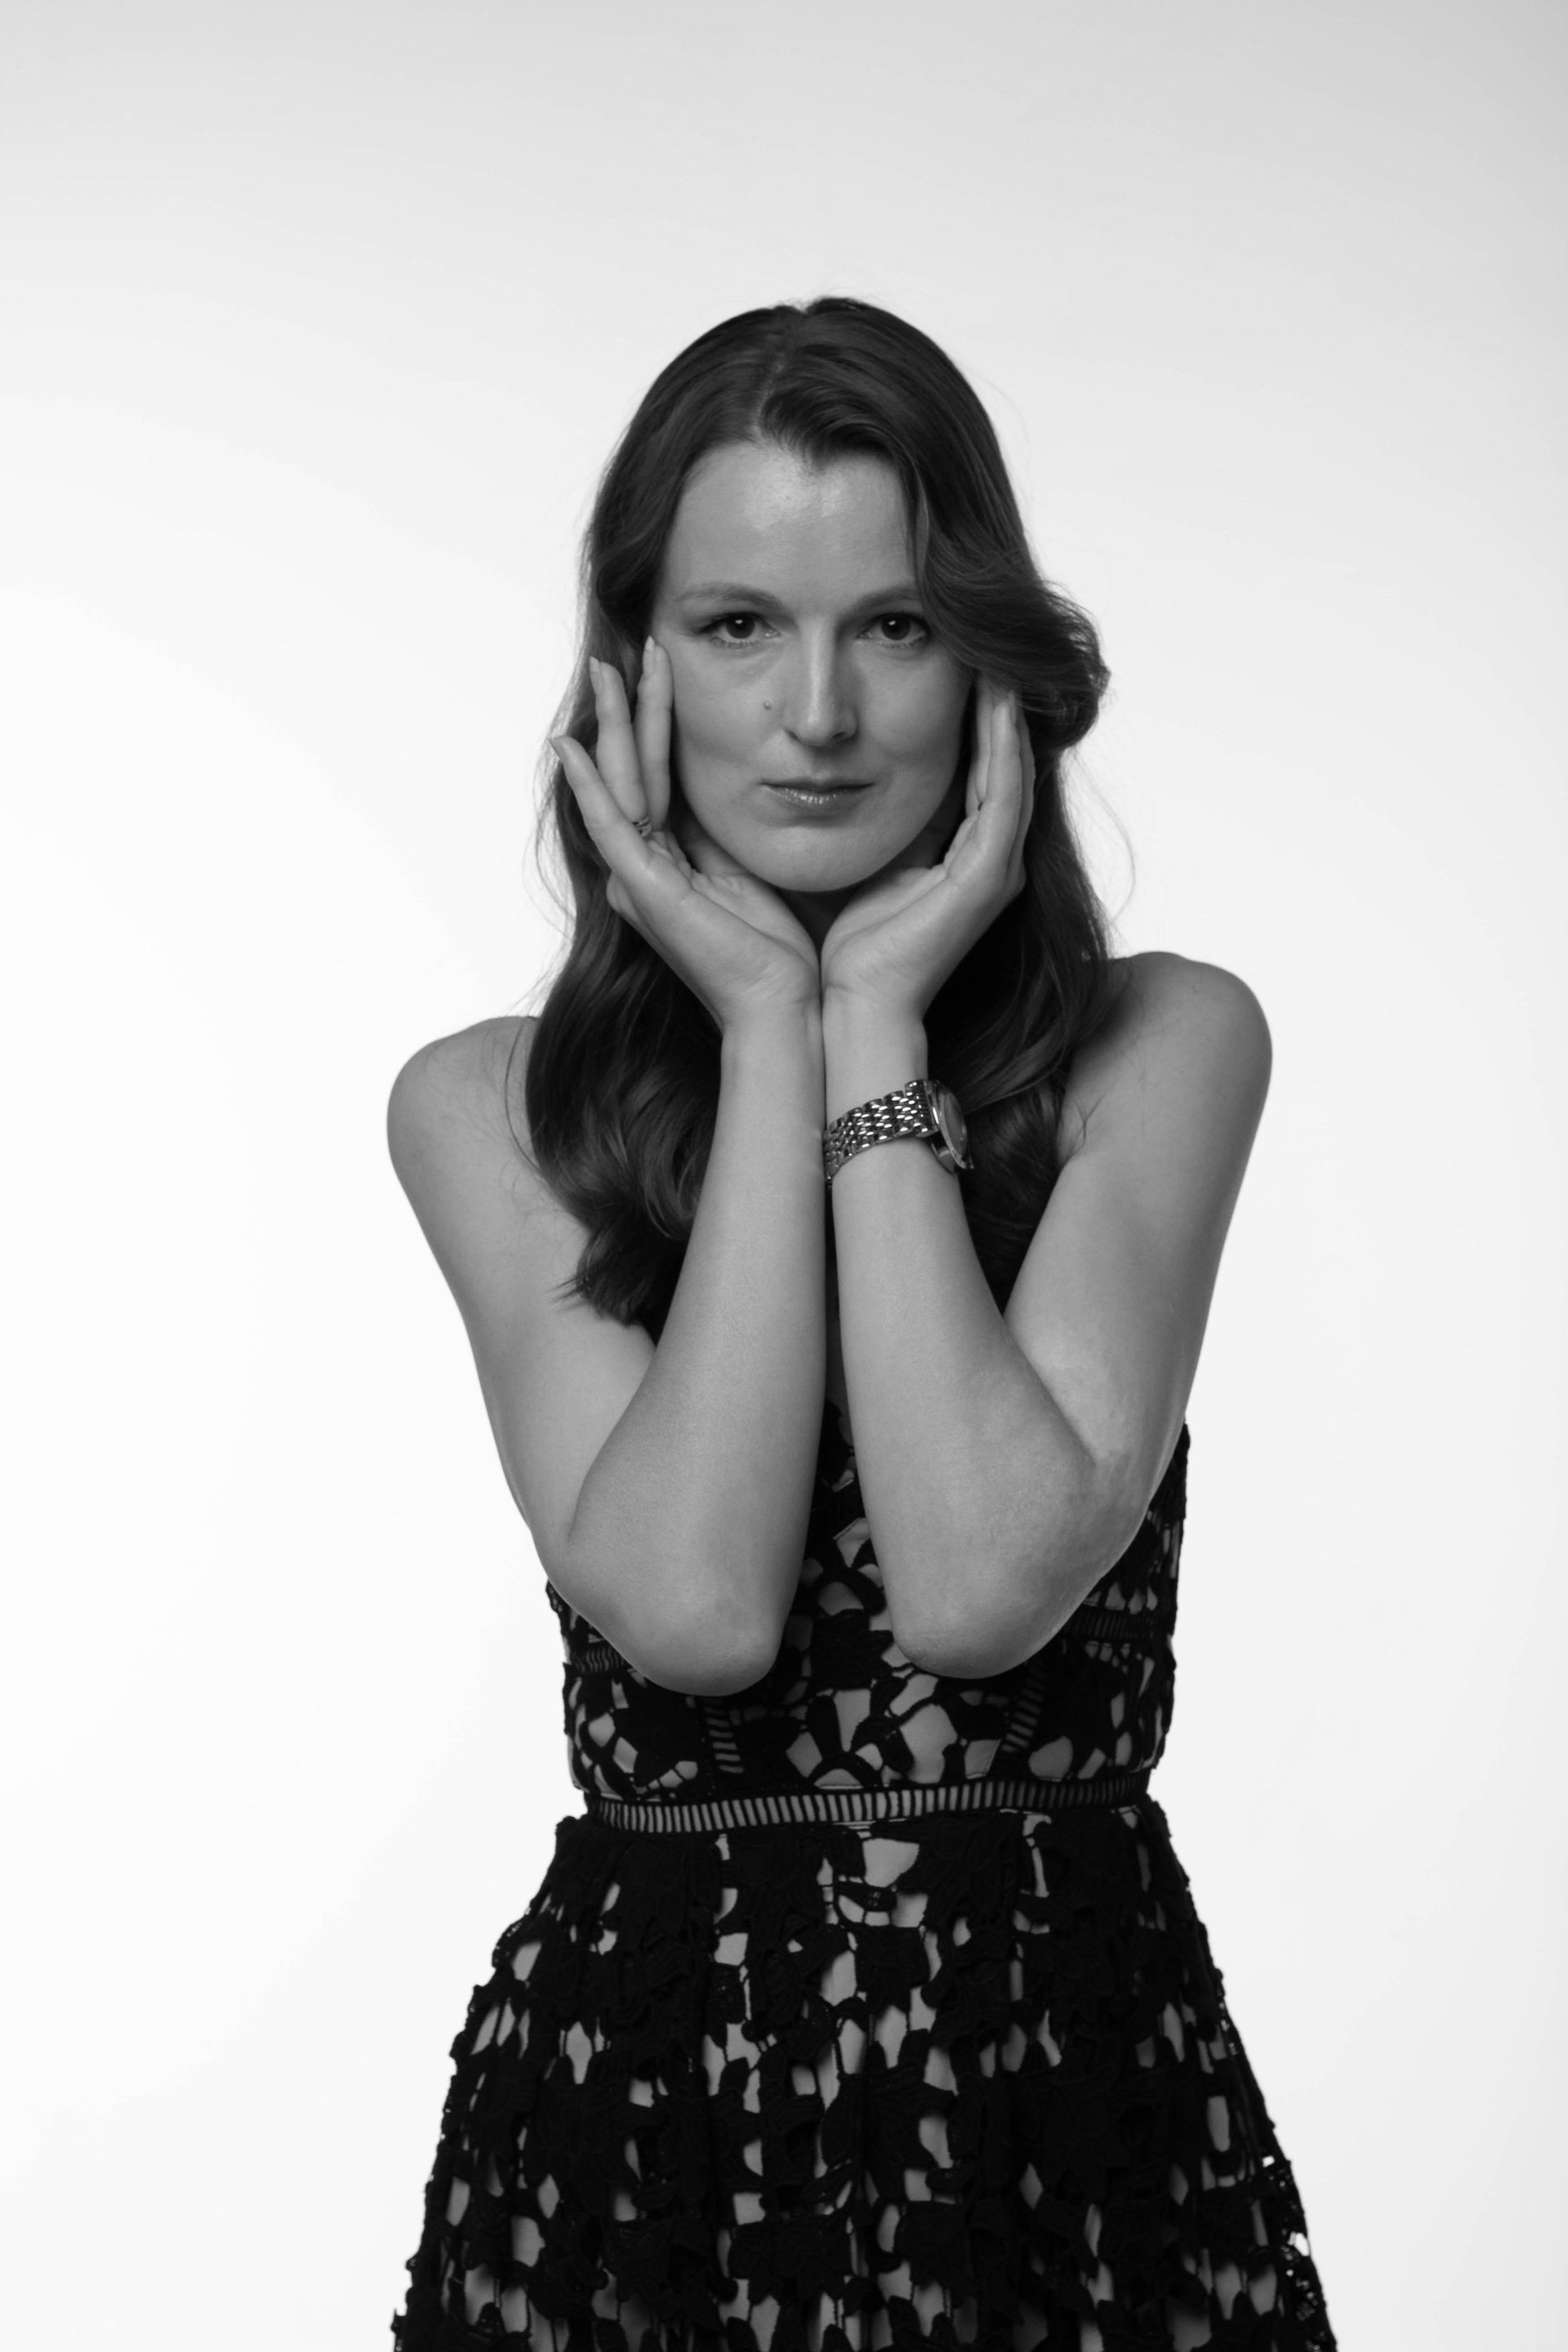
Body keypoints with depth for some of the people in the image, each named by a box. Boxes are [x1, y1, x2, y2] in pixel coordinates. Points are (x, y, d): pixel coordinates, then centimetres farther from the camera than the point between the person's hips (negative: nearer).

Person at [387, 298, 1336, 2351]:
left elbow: (986, 1583, -17)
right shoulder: (484, 1109, -2)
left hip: (1082, 2053, 0)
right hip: (644, 2082, 0)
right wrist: (770, 1024, -13)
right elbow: (691, 1602, -16)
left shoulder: (1168, 1044, -5)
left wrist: (877, 1024, -13)